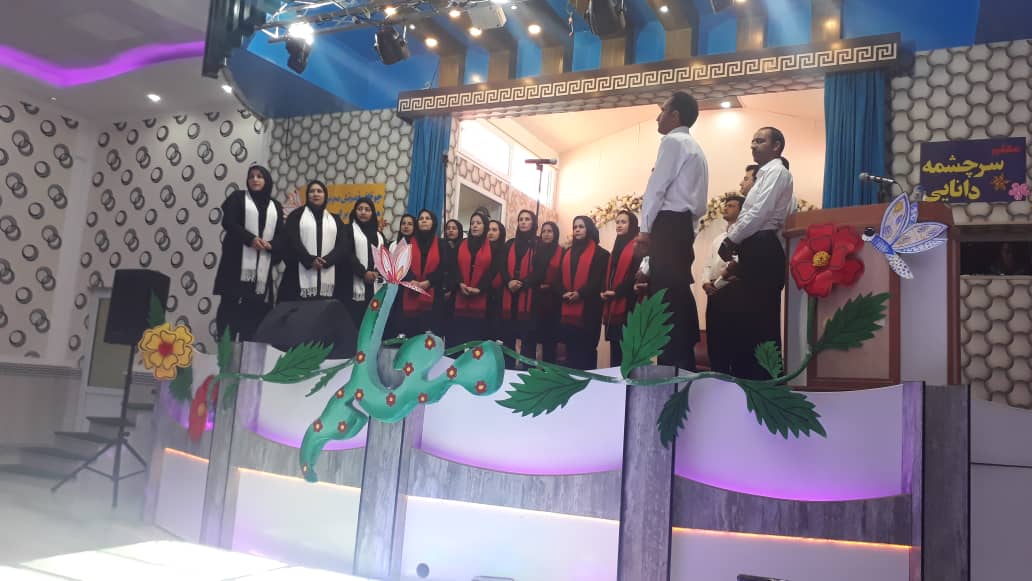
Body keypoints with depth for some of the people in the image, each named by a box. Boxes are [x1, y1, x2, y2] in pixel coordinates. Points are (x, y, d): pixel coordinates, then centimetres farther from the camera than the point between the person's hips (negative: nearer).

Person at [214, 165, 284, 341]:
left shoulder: (275, 206, 18)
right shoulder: (238, 197, 9)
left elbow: (281, 235, 12)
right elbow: (228, 222, -4)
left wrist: (270, 245, -10)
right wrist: (251, 239, -16)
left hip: (262, 266, 3)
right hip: (237, 262, -3)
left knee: (255, 308, -2)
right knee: (231, 305, -7)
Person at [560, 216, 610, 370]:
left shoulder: (600, 253, 2)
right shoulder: (567, 252, 19)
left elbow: (598, 279, -8)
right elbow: (560, 277, 12)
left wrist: (580, 293, -18)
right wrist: (564, 293, -8)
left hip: (588, 308, -5)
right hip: (567, 309, 5)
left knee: (586, 349, -2)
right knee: (570, 349, 8)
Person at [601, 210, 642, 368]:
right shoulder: (618, 246, 22)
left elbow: (637, 274, -14)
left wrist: (617, 292, -16)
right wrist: (604, 291, 1)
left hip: (628, 305, -8)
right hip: (613, 306, 8)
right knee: (615, 350, 8)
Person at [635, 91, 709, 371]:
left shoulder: (673, 141, -4)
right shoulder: (694, 148, 26)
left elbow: (656, 187, -11)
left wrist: (645, 230, -9)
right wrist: (688, 233, 18)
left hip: (668, 225, -10)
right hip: (684, 226, 10)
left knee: (666, 297, -13)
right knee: (678, 297, 9)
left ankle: (672, 367, -14)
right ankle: (683, 367, 11)